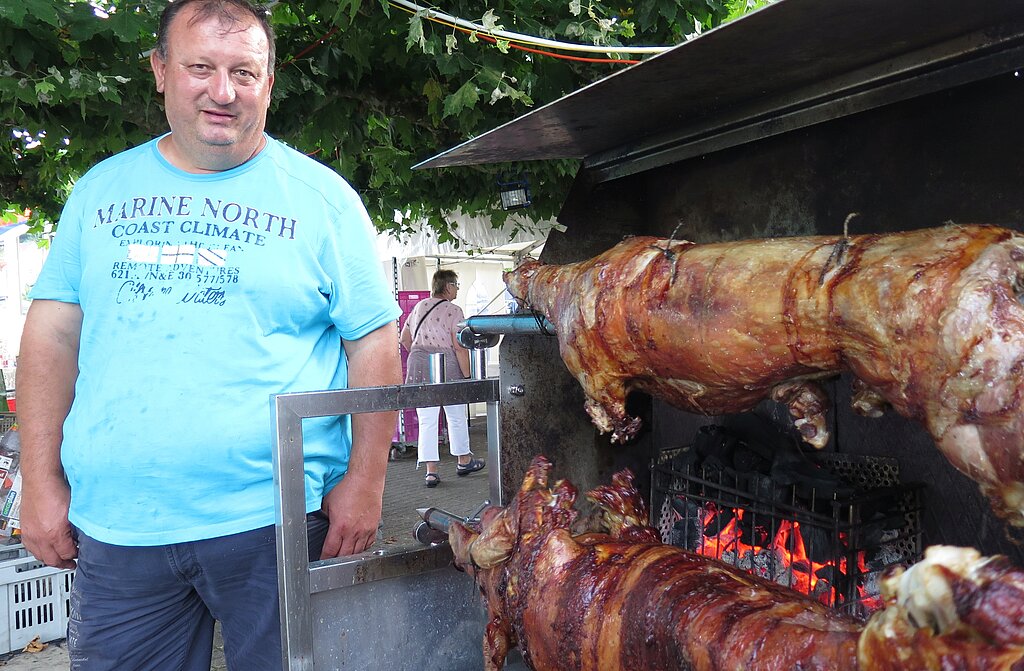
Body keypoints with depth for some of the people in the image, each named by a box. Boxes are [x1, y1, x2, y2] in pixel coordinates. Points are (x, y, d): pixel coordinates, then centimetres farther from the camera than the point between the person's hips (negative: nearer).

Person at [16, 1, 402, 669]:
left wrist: (365, 481, -8)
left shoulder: (322, 197, -2)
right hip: (113, 523, 3)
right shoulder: (103, 188, 8)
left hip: (274, 519, -2)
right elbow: (54, 333, 8)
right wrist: (43, 482, 3)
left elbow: (374, 342, -3)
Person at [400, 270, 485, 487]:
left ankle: (431, 471, 2)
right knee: (457, 416, 14)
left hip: (419, 367, 4)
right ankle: (464, 461, 29)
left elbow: (405, 339, 17)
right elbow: (459, 347, -12)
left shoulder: (419, 306, 12)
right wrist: (467, 375, -7)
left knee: (426, 420, 4)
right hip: (447, 366, -4)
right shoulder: (453, 311, -7)